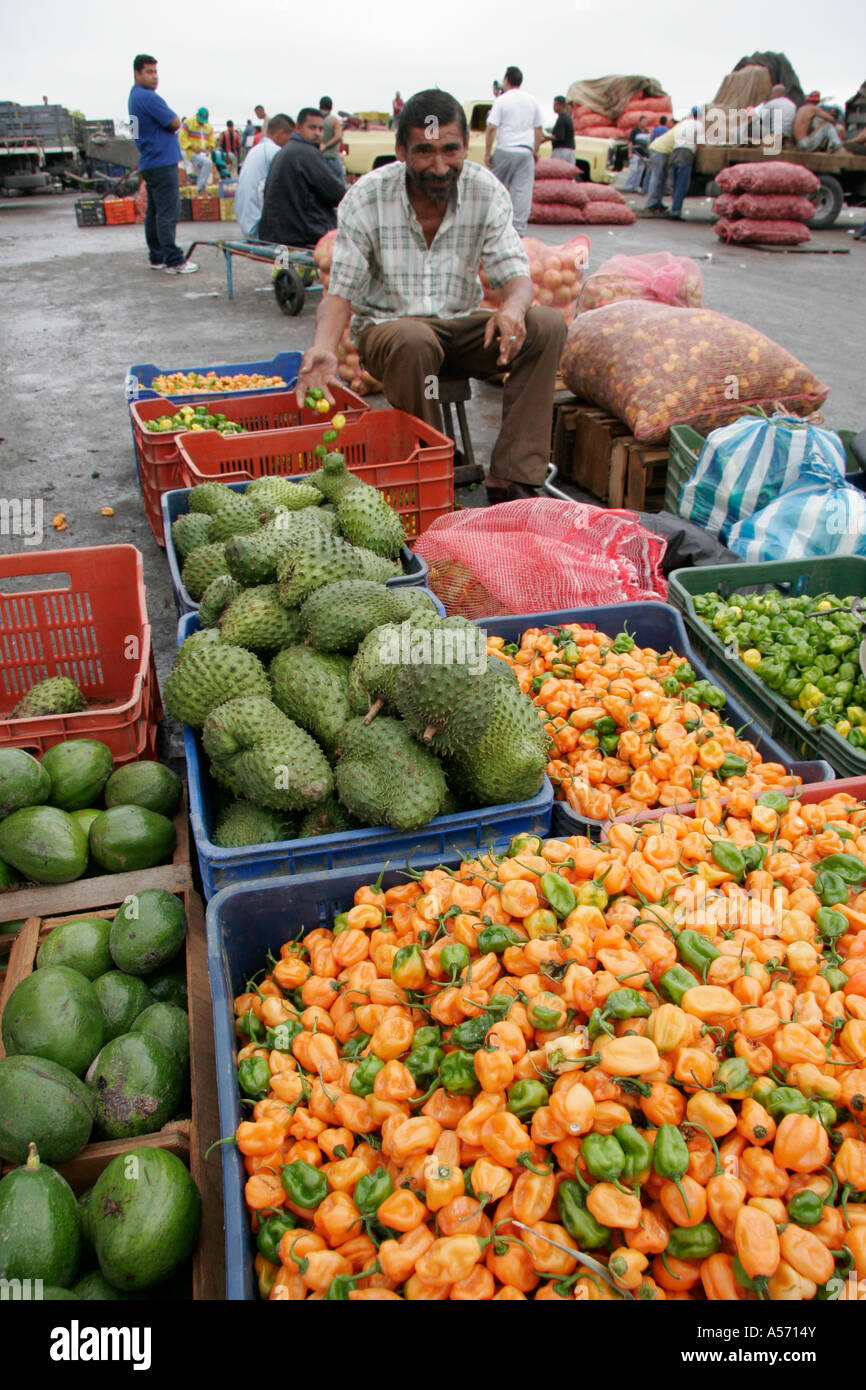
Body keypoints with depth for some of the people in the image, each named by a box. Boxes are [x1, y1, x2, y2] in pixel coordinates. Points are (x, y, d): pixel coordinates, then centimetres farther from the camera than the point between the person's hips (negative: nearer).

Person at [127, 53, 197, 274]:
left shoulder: (134, 96, 18)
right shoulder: (148, 97, -15)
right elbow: (175, 123, -14)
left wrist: (169, 118, 4)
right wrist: (173, 116, 5)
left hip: (149, 163, 11)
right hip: (162, 162, -11)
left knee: (154, 212, 12)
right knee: (168, 212, -11)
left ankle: (157, 257, 16)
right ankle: (173, 261, -13)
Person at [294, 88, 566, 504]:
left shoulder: (486, 192, -6)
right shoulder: (366, 198, -12)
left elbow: (515, 274, -8)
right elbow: (340, 292, -11)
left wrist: (512, 308, -34)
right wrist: (323, 348, -33)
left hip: (458, 326, 3)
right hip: (385, 326, -3)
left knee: (547, 325, -20)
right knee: (413, 342, -39)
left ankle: (510, 479, -24)